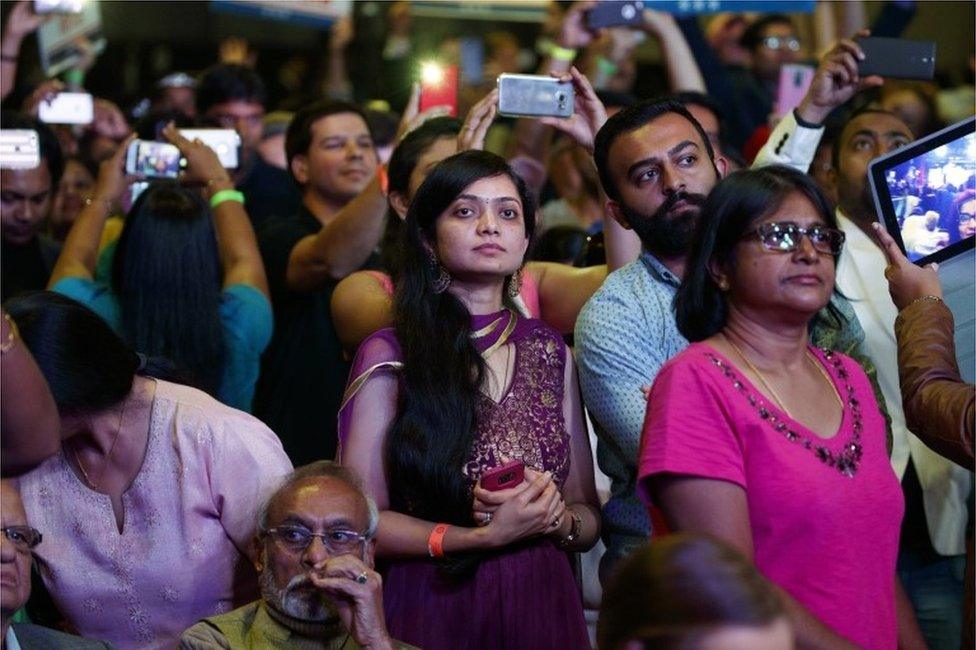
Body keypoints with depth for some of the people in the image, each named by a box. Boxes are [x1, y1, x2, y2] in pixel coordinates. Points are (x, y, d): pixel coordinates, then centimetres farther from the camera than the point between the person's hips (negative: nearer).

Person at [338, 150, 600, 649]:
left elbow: (588, 519, 10)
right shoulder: (389, 356, -4)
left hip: (545, 608, 3)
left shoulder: (552, 355, 7)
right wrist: (484, 536, -17)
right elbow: (361, 519, -7)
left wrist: (553, 516, -11)